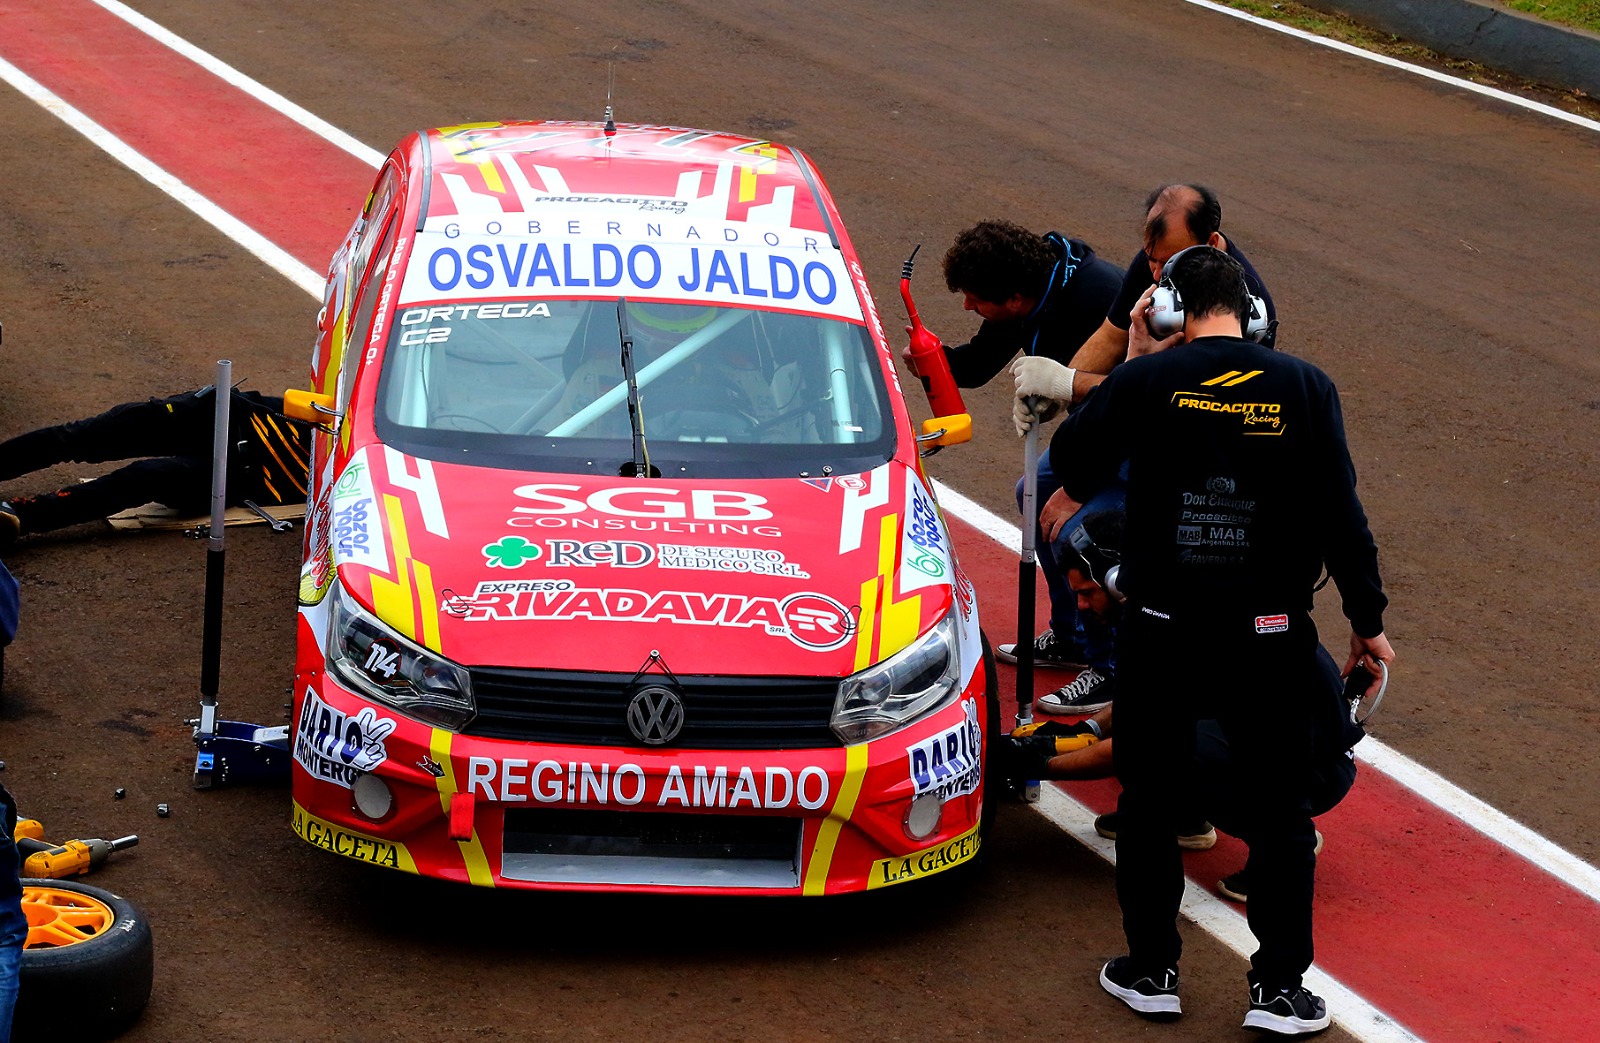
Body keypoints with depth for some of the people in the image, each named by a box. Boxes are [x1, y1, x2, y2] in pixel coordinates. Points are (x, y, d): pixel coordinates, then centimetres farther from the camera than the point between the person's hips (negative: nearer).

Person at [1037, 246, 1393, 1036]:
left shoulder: (1145, 382, -8)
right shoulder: (1304, 389, -6)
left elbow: (1072, 456, 6)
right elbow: (1340, 513, -4)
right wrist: (1366, 619, 5)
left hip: (1162, 635, 0)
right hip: (1270, 636, 0)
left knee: (1149, 800, 15)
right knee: (1280, 809, 10)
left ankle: (1151, 971, 22)